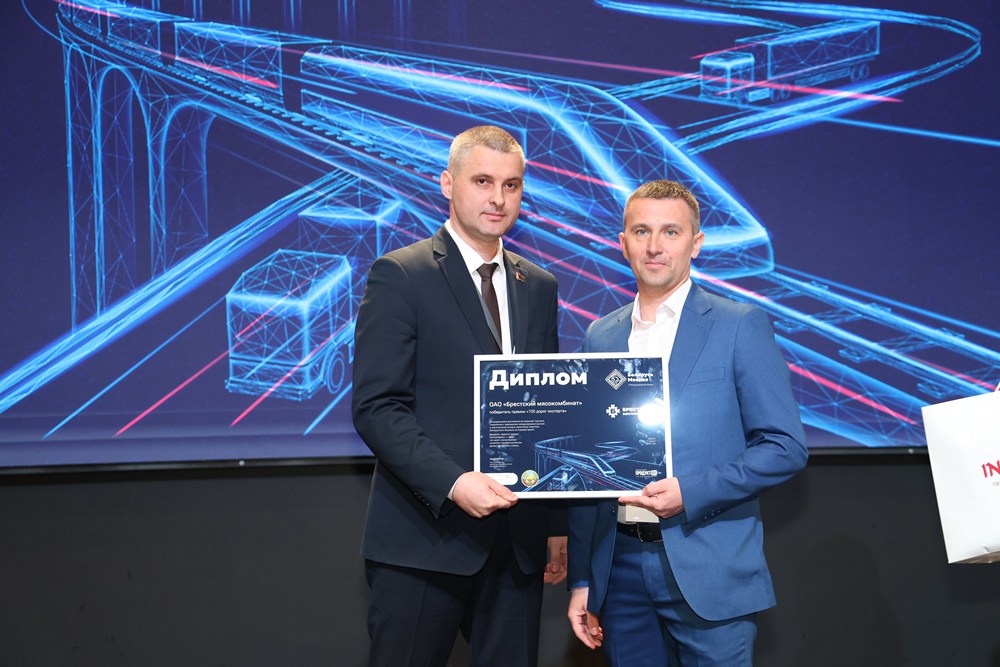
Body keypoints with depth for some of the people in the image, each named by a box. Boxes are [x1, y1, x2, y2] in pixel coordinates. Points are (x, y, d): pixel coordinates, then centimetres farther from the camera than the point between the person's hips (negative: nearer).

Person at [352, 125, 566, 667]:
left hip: (517, 540, 5)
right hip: (425, 538, -5)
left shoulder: (538, 287, 14)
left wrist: (557, 523, 12)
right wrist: (452, 482, -22)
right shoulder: (400, 275, -4)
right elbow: (376, 407, -11)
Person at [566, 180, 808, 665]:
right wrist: (580, 580, 9)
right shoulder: (599, 337, 11)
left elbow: (786, 447, -6)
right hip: (620, 567, 4)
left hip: (709, 572, -4)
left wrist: (689, 492, -18)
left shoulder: (740, 327, -2)